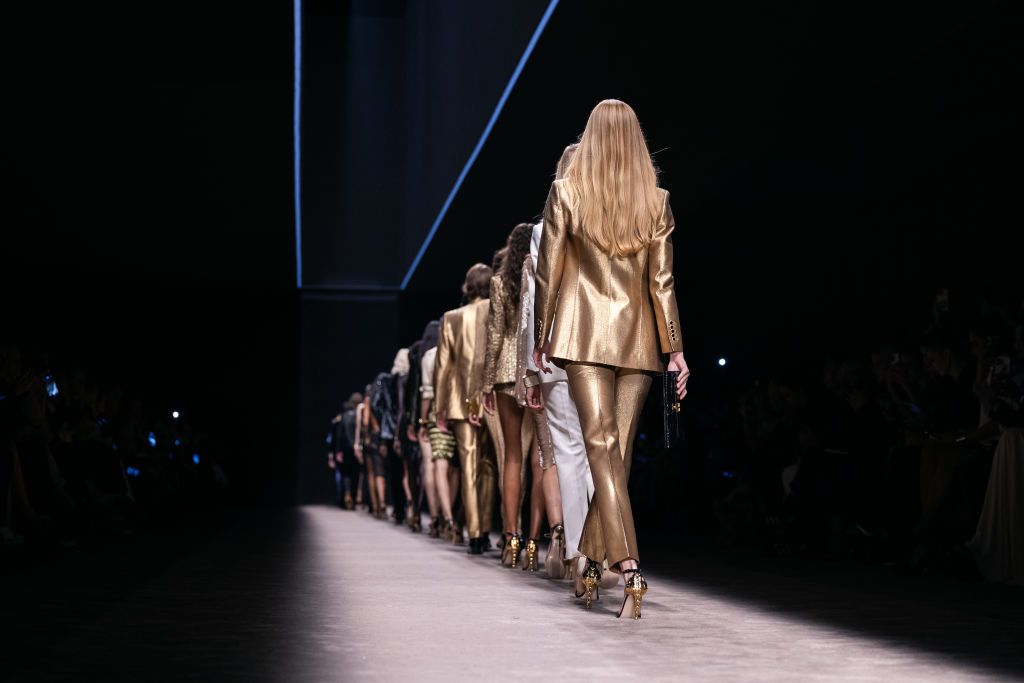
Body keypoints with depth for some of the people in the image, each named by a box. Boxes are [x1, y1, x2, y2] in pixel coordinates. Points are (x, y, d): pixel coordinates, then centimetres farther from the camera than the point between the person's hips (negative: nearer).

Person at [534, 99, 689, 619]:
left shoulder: (566, 192, 0)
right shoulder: (656, 201, 5)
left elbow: (548, 271, 1)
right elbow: (661, 281, 3)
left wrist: (541, 337, 10)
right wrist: (674, 348, 7)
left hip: (583, 332, -2)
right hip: (637, 337, 3)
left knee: (601, 446, -9)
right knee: (619, 450, 10)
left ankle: (627, 565, -23)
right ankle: (591, 561, 18)